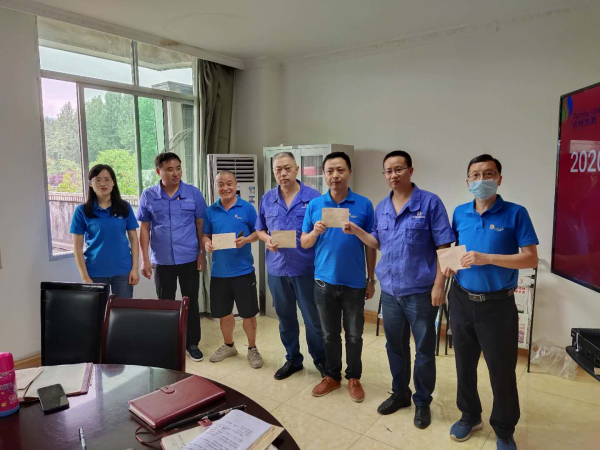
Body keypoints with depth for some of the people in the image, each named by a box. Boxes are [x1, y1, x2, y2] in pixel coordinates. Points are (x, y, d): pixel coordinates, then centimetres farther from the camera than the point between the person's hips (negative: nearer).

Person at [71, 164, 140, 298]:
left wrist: (135, 268, -3)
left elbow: (133, 239, 4)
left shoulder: (124, 207, 2)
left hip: (123, 271, 1)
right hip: (95, 273, -1)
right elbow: (77, 247, 0)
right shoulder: (82, 211, -1)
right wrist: (85, 277, -6)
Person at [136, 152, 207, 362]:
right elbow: (144, 229, 2)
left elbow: (201, 225, 1)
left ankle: (192, 343, 25)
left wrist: (202, 253, -2)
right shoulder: (148, 195, -1)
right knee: (165, 303, 13)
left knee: (191, 302, 9)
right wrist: (145, 259, -2)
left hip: (189, 258, 0)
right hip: (162, 260, 1)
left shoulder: (194, 193, -4)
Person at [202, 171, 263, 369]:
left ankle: (252, 348, 24)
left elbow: (258, 232, 0)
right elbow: (205, 235, 10)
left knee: (248, 312, 5)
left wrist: (246, 240, -20)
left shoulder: (247, 208, -3)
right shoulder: (211, 211, 5)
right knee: (223, 312, 15)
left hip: (243, 270, -3)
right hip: (219, 271, 3)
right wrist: (207, 243, -12)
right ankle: (228, 345, 36)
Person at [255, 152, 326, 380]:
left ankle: (320, 359, 28)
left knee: (313, 318, 7)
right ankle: (293, 359, 34)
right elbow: (260, 230, 12)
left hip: (306, 268, -3)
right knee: (285, 318, 16)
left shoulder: (313, 197, -5)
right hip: (277, 268, 4)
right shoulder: (267, 199, 6)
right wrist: (267, 240, -8)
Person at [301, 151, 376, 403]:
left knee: (354, 335, 13)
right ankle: (332, 376, 34)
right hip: (324, 281, 2)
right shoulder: (314, 205, 0)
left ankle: (354, 378, 32)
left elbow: (370, 246, 1)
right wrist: (315, 232, -19)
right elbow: (304, 244, 3)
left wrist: (371, 280, 1)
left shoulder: (364, 205, -5)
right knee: (330, 334, 16)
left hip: (354, 282, -1)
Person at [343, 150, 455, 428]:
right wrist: (356, 231, -1)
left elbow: (444, 247, -10)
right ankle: (399, 393, 37)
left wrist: (438, 284, -15)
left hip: (420, 291, -5)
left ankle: (422, 402, 28)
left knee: (424, 349, 10)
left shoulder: (430, 203, -10)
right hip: (390, 290, 5)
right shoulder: (381, 207, 6)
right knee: (395, 345, 18)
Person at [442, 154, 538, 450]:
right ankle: (469, 415, 40)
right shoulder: (460, 213, 3)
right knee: (464, 364, 17)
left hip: (498, 304, -4)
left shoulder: (515, 213, -9)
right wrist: (448, 262, -5)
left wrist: (487, 258, -24)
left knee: (502, 370, 8)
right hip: (462, 300, 4)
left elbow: (530, 259, -14)